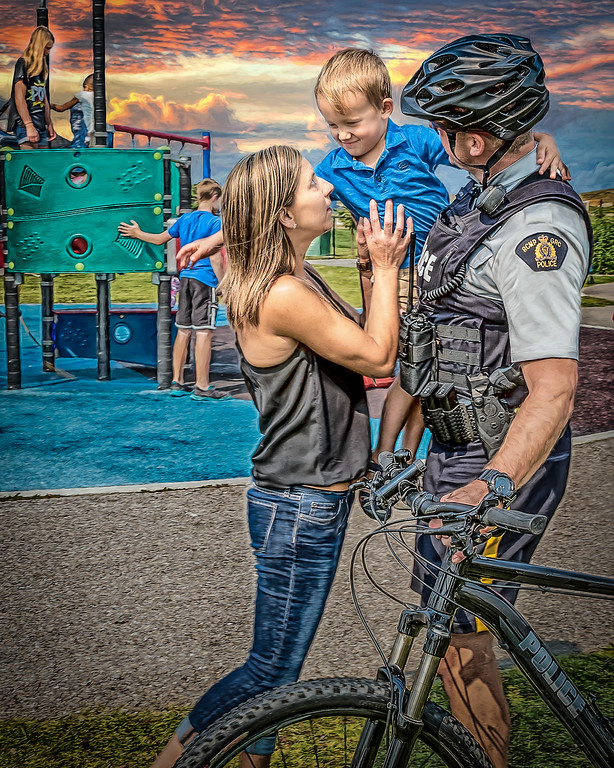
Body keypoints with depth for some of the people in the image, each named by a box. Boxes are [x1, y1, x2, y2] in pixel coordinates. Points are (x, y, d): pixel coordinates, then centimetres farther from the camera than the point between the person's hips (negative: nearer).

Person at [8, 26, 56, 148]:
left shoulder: (41, 67, 21)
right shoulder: (23, 63, -4)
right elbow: (19, 98, -13)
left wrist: (49, 124, 17)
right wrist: (29, 126, -19)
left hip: (41, 126, 8)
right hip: (26, 125, -8)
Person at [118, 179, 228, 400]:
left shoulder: (184, 219, 14)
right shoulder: (214, 222, -7)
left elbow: (160, 239, 26)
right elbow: (215, 258, -13)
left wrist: (137, 233, 43)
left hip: (185, 278, 7)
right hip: (205, 281, -7)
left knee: (183, 330, 11)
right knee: (204, 332, -8)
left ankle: (177, 382, 16)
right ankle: (202, 388, -9)